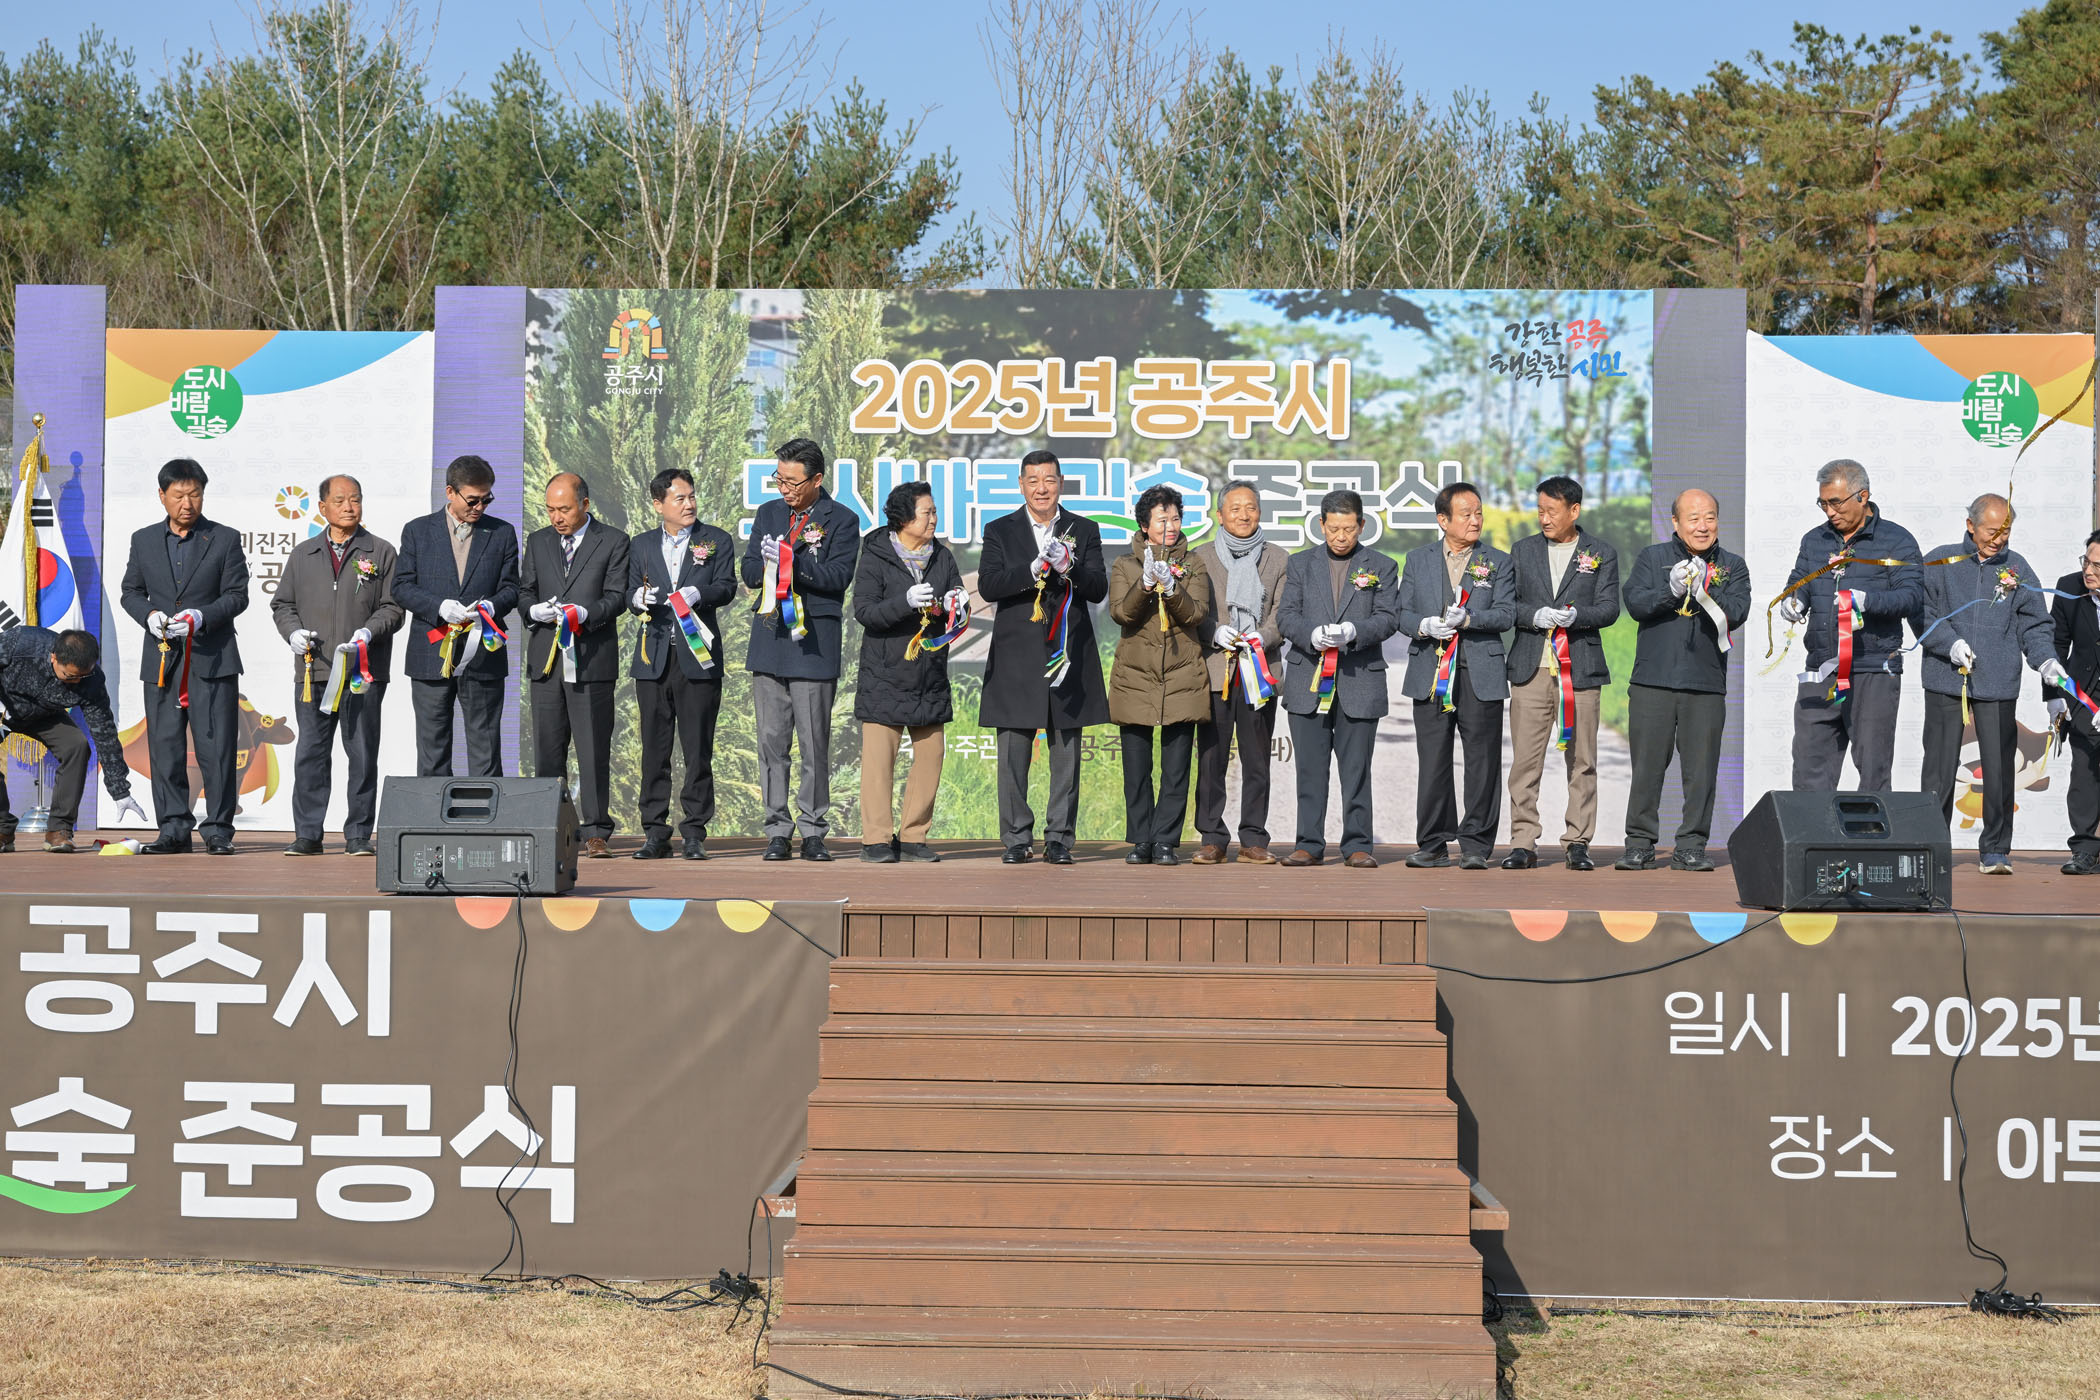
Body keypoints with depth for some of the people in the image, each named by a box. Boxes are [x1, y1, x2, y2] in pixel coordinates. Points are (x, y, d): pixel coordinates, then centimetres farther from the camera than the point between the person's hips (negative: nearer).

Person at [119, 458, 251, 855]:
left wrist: (201, 617, -16)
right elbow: (131, 592, 15)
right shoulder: (143, 540, 12)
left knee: (217, 748, -4)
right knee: (165, 748, 3)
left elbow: (237, 596, 0)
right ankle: (174, 829, 10)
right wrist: (149, 615, -6)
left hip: (213, 658, -3)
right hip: (161, 659, 3)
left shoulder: (226, 539, 3)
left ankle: (218, 829, 2)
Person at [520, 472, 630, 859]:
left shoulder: (613, 542, 4)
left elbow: (616, 597, -3)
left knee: (594, 751, -3)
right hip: (546, 659, 4)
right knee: (547, 751, 5)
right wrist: (535, 610, -8)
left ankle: (595, 833, 1)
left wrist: (585, 614, -20)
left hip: (592, 660, -4)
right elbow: (524, 591, 15)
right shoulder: (537, 542, 16)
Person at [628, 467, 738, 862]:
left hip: (697, 656, -2)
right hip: (653, 657, 2)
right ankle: (655, 833, 9)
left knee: (698, 749, -1)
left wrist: (697, 593, -22)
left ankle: (694, 833, 4)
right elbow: (630, 592, 10)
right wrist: (639, 598, -13)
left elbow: (726, 588, -3)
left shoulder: (717, 541, 7)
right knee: (654, 748, 3)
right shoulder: (641, 545, 14)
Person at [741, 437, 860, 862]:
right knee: (772, 739, 3)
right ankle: (777, 830, 8)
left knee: (814, 742, -2)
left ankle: (813, 830, 6)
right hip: (770, 639, 4)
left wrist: (793, 558, -19)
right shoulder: (769, 513, 14)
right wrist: (767, 561, -10)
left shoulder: (842, 520, 0)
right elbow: (749, 573, 11)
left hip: (814, 641, -4)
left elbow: (838, 577, -10)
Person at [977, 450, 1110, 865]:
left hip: (1069, 656, 1)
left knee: (1066, 757, 3)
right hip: (1016, 659, -1)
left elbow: (1098, 589, -1)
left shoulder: (1084, 531, 9)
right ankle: (1016, 839, 9)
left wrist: (1069, 568, -20)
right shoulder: (1000, 531, 6)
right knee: (1013, 756, 1)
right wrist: (1035, 569, -21)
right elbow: (988, 586, -8)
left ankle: (1059, 838, 10)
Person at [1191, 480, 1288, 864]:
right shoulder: (1202, 557, 9)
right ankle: (1212, 839, 6)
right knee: (1210, 758, -1)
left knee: (1257, 760, 2)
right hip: (1215, 671, 0)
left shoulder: (1278, 559, 11)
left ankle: (1254, 840, 7)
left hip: (1261, 670, 1)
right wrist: (1215, 634, -11)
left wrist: (1263, 637, -13)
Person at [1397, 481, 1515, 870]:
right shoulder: (1418, 558, 12)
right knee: (1432, 762, 3)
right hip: (1430, 675, 1)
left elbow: (1506, 614, -2)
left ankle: (1475, 845, 6)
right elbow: (1402, 613, 8)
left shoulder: (1498, 561, 8)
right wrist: (1425, 626, -12)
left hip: (1481, 675, -1)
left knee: (1482, 762, -1)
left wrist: (1468, 618, -18)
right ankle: (1433, 845, 10)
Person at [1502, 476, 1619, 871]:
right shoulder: (1522, 550, 13)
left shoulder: (1602, 553, 7)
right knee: (1525, 760, -3)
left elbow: (1609, 608, 0)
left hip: (1581, 670, -1)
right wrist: (1534, 615, -12)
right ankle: (1523, 843, 1)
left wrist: (1575, 615, -19)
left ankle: (1577, 842, 9)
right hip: (1530, 670, 1)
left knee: (1581, 761, 2)